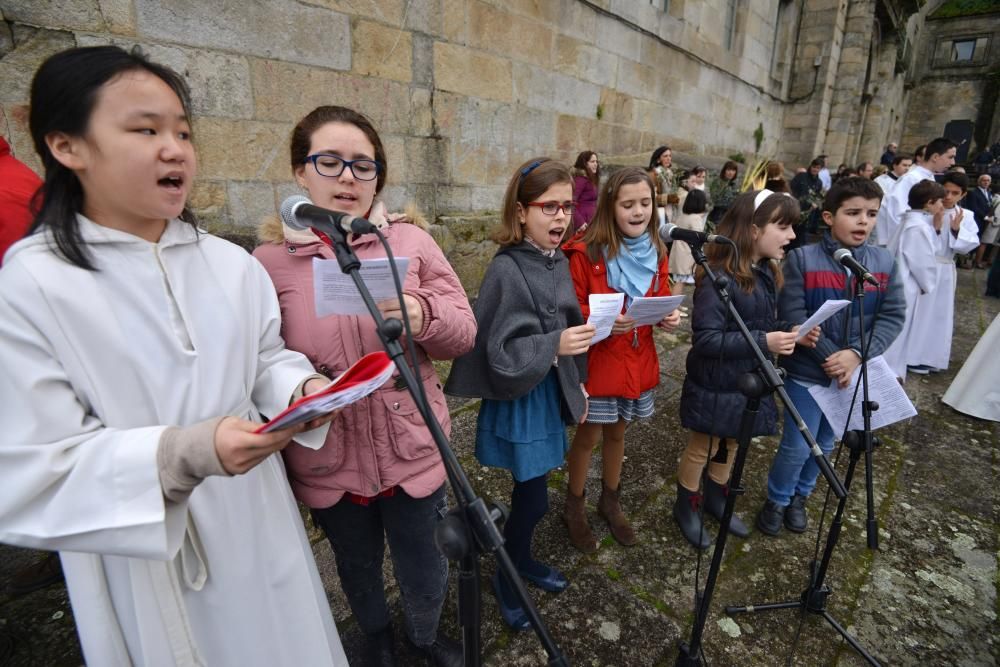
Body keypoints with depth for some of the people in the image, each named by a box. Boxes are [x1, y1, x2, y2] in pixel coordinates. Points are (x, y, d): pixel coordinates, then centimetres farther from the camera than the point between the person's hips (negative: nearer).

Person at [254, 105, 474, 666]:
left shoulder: (413, 242, -3)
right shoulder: (269, 262, -5)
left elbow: (464, 331, -5)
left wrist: (424, 316, -23)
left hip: (413, 451, 0)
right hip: (328, 464, 1)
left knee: (423, 568, 20)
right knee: (358, 570, 26)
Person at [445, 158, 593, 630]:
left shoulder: (558, 262, 4)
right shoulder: (506, 270, -21)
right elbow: (499, 350, -21)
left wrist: (576, 382, 15)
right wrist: (554, 346, -30)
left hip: (551, 393, 7)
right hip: (519, 399, -7)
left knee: (530, 488, 21)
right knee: (534, 496, 4)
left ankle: (521, 559, 45)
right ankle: (505, 576, 31)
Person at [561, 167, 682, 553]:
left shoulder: (656, 253, 3)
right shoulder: (586, 253, -17)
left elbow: (661, 300, 12)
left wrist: (668, 316, -9)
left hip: (638, 361, 6)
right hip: (597, 361, -5)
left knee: (618, 433, 21)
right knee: (589, 436, 10)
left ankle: (610, 502, 43)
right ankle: (574, 508, 33)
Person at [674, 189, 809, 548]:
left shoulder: (767, 273, 4)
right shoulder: (719, 277, -24)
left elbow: (763, 326, 14)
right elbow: (706, 339, -27)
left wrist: (789, 331, -6)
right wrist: (763, 342, -29)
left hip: (749, 382, 8)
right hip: (715, 385, -8)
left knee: (730, 445, 23)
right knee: (702, 449, 11)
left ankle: (715, 499, 45)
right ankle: (686, 507, 34)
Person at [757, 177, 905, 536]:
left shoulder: (885, 262, -1)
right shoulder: (802, 258, -11)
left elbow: (893, 316, -4)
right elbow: (792, 315, -16)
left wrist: (857, 354, -19)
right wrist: (831, 357, -20)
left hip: (854, 373, 4)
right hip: (806, 372, -4)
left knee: (825, 444, 19)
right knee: (797, 446, 4)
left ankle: (799, 496, 42)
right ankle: (776, 500, 30)